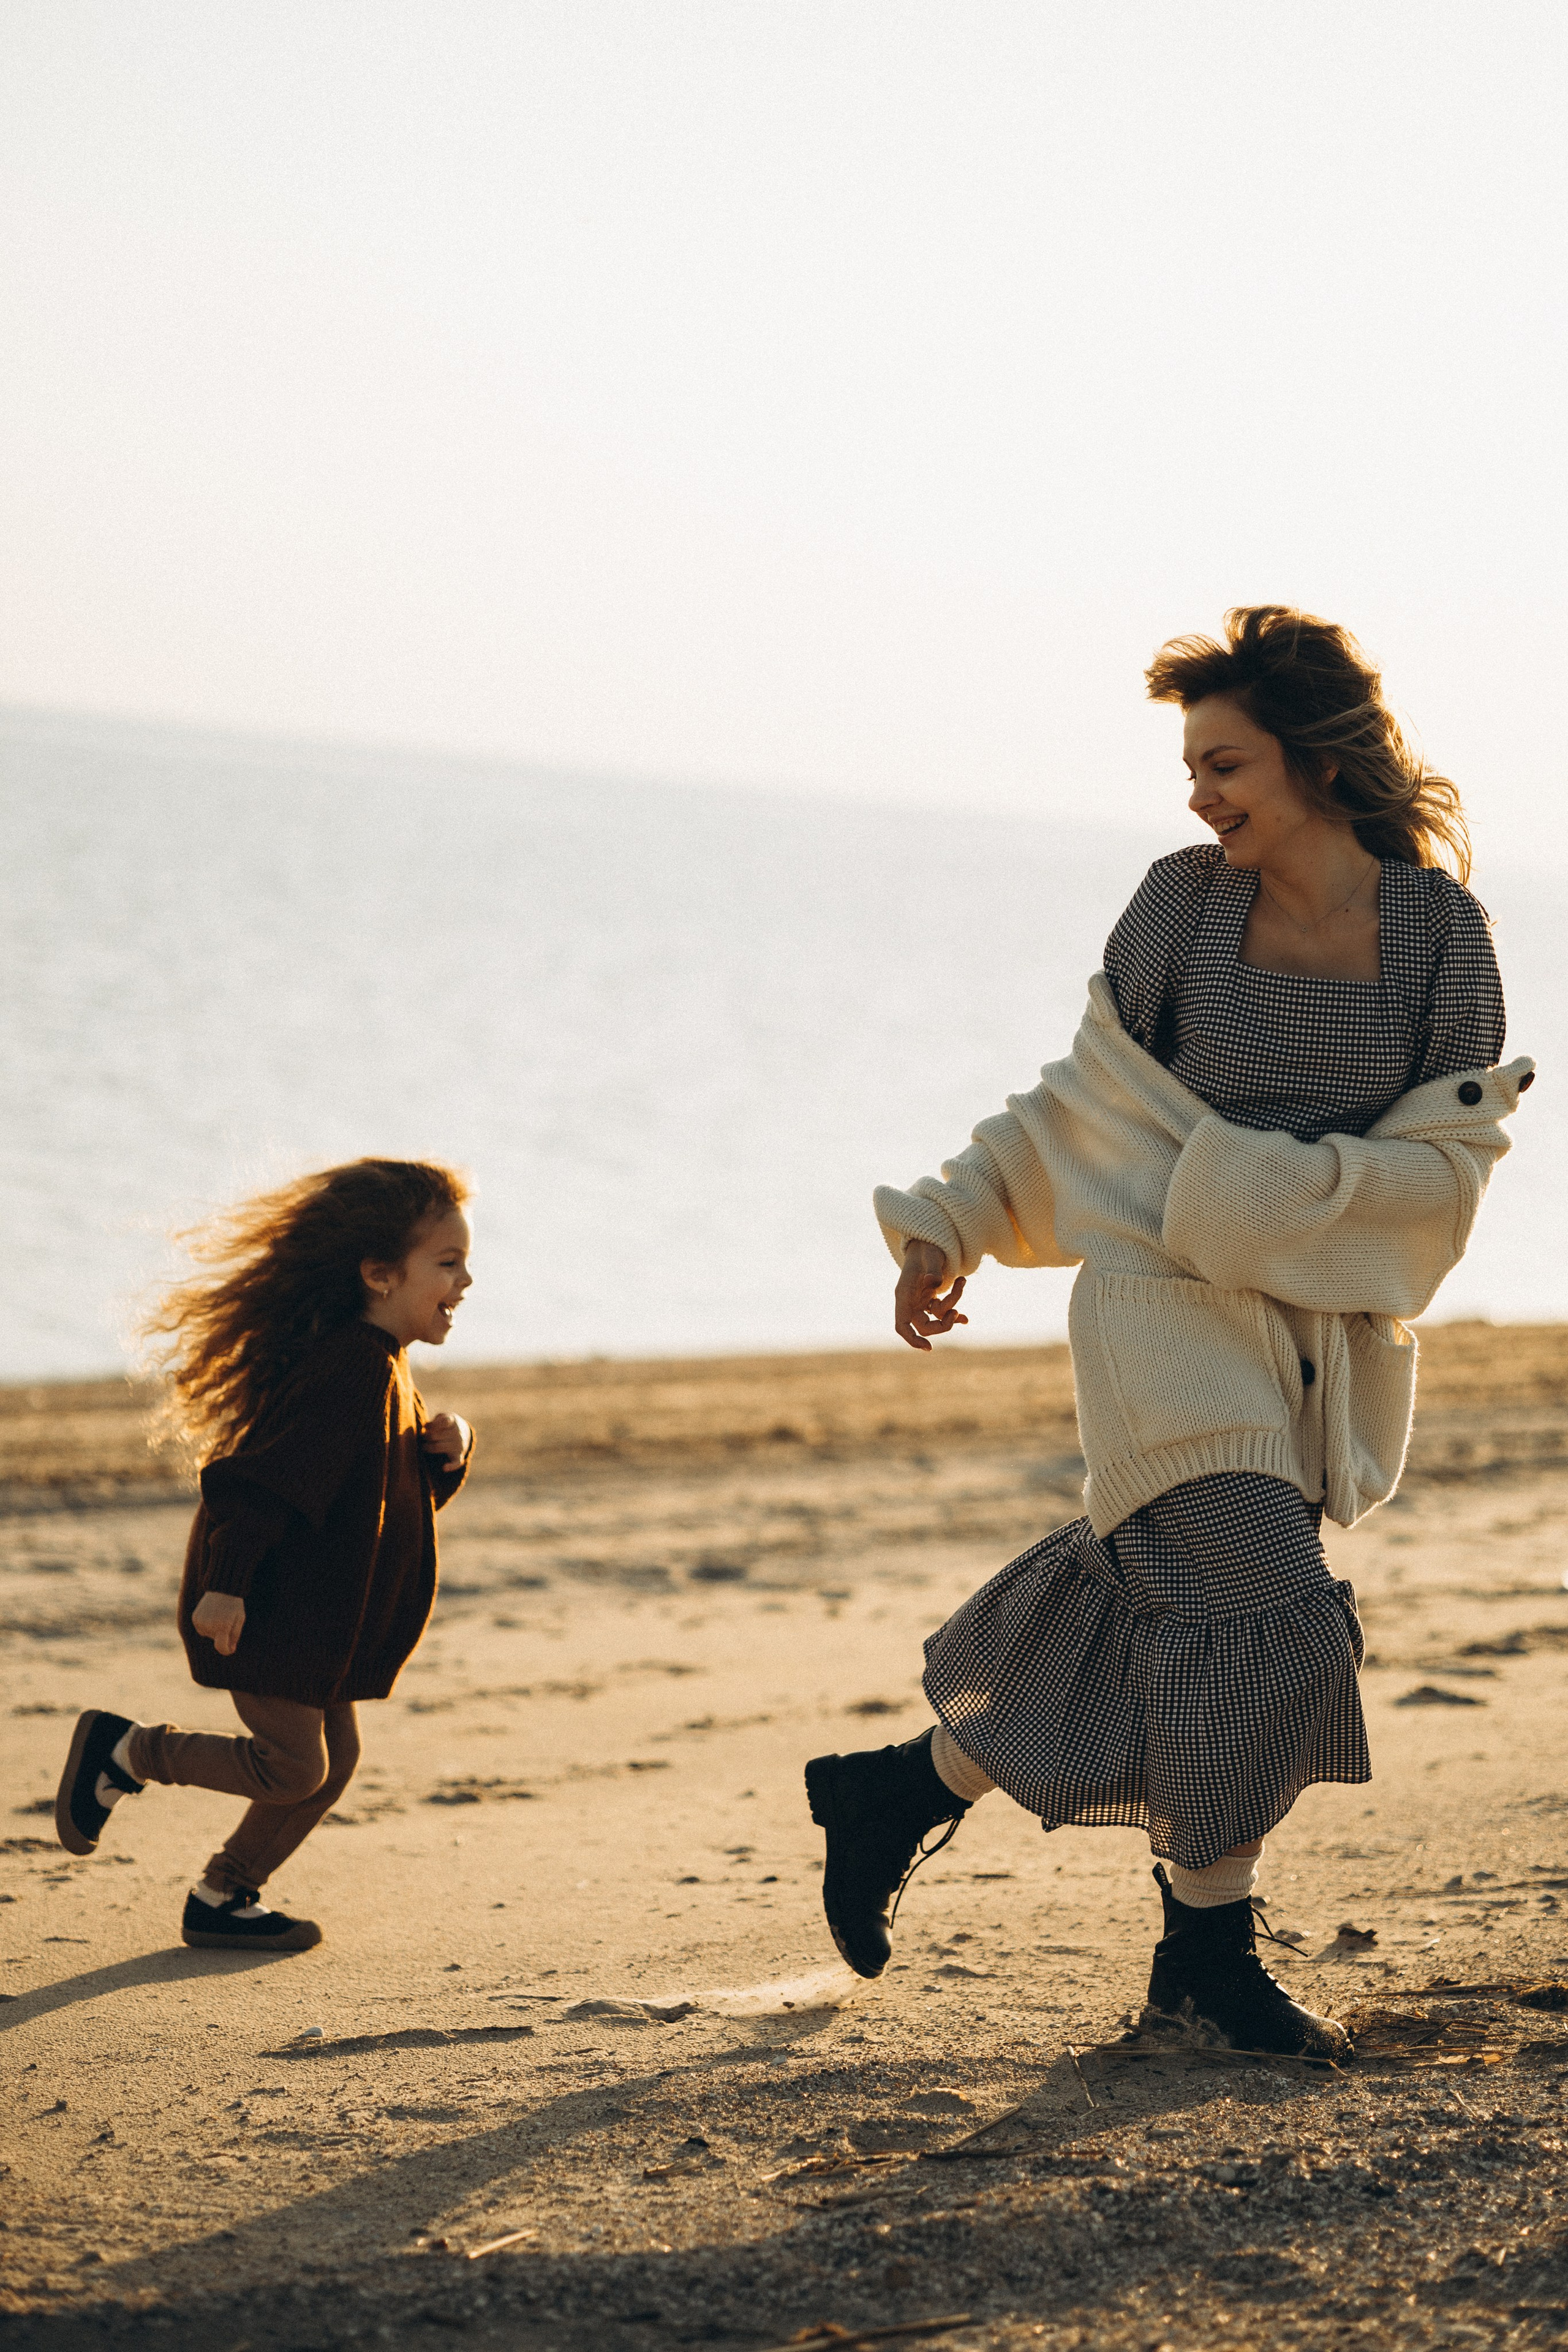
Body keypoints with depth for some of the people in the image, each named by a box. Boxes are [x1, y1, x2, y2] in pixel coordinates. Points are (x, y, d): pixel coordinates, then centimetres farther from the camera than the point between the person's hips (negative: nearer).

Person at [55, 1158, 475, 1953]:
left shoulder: (384, 1369, 11)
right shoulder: (350, 1365, -22)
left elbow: (401, 1487, 21)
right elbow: (261, 1477, -27)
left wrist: (447, 1449, 0)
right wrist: (225, 1584, -29)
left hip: (314, 1616, 10)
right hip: (266, 1613, -10)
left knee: (333, 1761, 12)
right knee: (291, 1766, -5)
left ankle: (223, 1898, 22)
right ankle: (125, 1749, 10)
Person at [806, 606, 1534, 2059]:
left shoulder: (1441, 932, -3)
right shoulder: (1187, 903, -2)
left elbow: (1447, 1173, -6)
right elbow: (1085, 1095, 8)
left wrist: (1256, 1188, -15)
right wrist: (952, 1229, 5)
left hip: (1324, 1337, 2)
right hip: (1167, 1304, -2)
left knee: (1137, 1626, 5)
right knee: (1260, 1617, -12)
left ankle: (904, 1791, 26)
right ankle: (1206, 1954, 3)